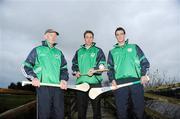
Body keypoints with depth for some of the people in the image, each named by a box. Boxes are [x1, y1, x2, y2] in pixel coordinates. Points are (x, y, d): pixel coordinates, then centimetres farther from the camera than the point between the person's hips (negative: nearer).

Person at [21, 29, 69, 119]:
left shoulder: (59, 52, 21)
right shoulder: (37, 50, 12)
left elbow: (64, 68, 18)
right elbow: (26, 66, 9)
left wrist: (64, 79, -1)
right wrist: (33, 77, -9)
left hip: (58, 87, 3)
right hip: (43, 86, -3)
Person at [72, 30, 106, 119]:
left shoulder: (98, 50, 9)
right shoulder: (79, 51, 18)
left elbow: (102, 64, -2)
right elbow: (74, 64, 20)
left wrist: (94, 69, -20)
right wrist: (76, 71, 0)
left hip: (95, 82, -2)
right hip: (81, 82, 3)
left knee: (96, 106, 3)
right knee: (81, 107, 7)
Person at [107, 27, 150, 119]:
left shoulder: (134, 47, 19)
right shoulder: (112, 52, 21)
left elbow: (144, 61, 12)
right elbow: (110, 67, 14)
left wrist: (143, 74, -3)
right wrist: (112, 79, -3)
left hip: (136, 80, 0)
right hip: (119, 82, 1)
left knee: (139, 107, -2)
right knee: (121, 108, -1)